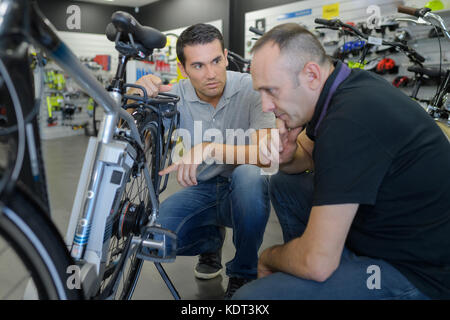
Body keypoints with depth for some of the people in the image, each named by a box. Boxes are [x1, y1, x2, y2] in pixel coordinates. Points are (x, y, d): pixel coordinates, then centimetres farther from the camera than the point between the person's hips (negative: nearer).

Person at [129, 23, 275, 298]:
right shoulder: (177, 96, -5)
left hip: (241, 191, -2)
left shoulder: (250, 88, -15)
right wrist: (137, 97, -26)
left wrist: (208, 148, -40)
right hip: (200, 189, 3)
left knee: (249, 176, -38)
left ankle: (243, 273, -11)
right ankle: (212, 239, 14)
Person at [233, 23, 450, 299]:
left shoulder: (350, 121, -31)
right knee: (284, 184, 13)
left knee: (250, 296, -21)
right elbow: (307, 156, 16)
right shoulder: (349, 84, -2)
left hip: (418, 275, -9)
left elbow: (318, 262, -28)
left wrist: (268, 257, -7)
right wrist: (286, 156, -8)